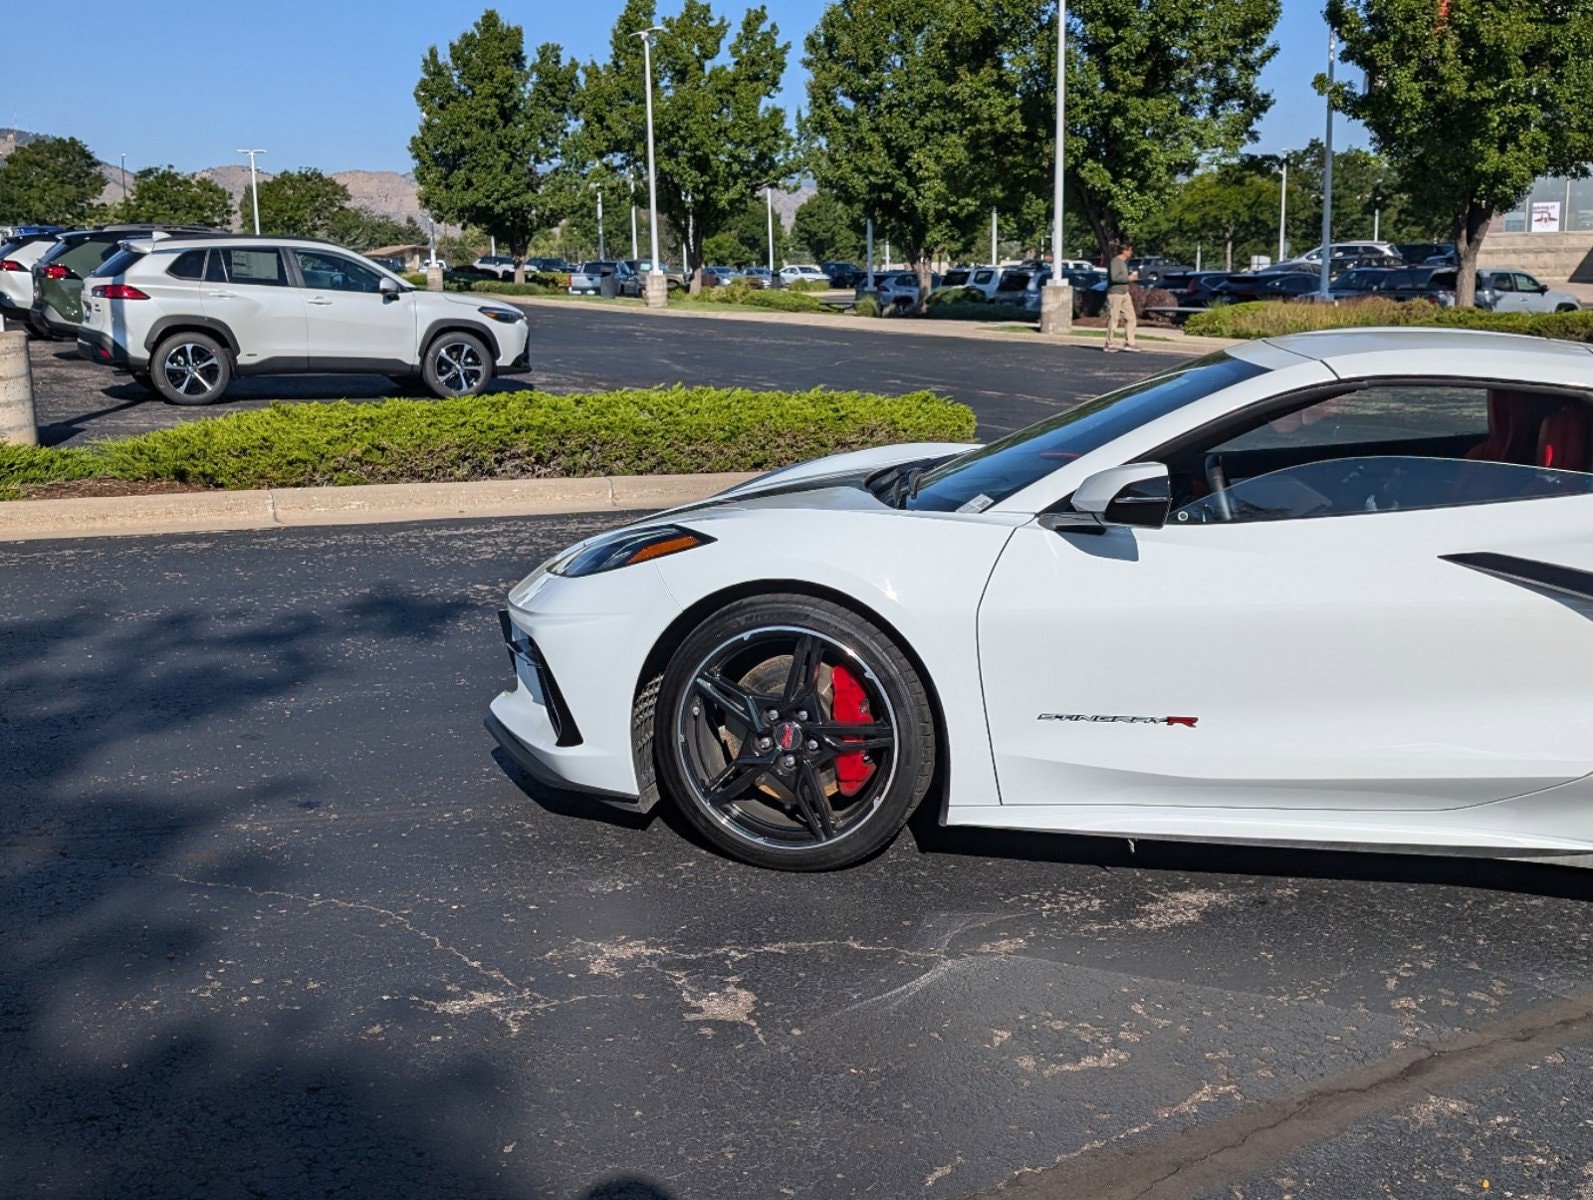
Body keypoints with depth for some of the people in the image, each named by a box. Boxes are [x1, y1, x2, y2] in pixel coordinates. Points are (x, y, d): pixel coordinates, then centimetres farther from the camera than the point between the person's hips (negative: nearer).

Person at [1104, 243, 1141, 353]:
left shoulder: (1124, 262, 16)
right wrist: (1128, 278, -15)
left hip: (1125, 294, 9)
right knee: (1113, 319, -4)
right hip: (1115, 294, -9)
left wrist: (1132, 275, 11)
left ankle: (1129, 343, 7)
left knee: (1130, 318, 4)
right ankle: (1109, 345, 4)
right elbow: (1114, 277, -24)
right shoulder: (1115, 261, -13)